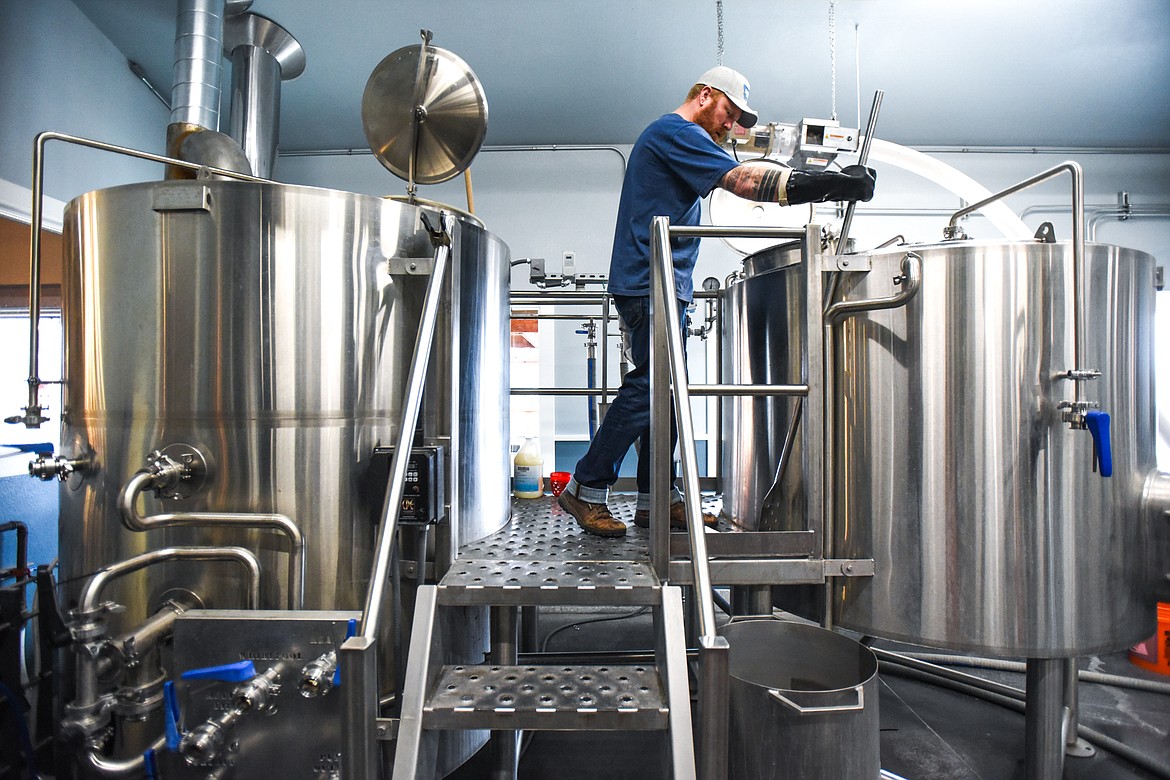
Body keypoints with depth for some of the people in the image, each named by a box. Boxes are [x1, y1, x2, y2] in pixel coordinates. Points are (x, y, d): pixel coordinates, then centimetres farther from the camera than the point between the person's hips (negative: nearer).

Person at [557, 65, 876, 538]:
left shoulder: (674, 138, 29)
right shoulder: (676, 132, -5)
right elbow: (742, 180, -17)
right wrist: (825, 184, -18)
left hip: (664, 286, 11)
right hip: (649, 284, -11)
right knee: (648, 387, -14)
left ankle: (657, 498, 11)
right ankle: (586, 489, -6)